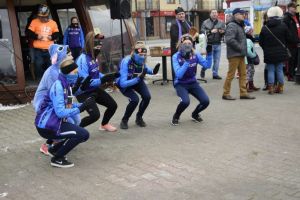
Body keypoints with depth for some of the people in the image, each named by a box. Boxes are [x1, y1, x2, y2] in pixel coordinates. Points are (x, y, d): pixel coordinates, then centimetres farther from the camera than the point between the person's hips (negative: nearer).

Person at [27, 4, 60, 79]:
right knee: (38, 65, -4)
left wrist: (52, 37, -9)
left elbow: (57, 34, 11)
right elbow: (29, 33, -1)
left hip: (49, 49, 2)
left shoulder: (53, 23, 7)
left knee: (50, 66, 9)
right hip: (38, 49, -2)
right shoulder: (34, 22, 1)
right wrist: (36, 36, -17)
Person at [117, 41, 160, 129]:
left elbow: (144, 68, 4)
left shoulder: (141, 61, -22)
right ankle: (124, 120, -1)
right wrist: (138, 79, -50)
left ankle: (139, 118, 12)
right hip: (124, 83, -5)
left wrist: (153, 71, -17)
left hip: (137, 80, 5)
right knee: (134, 99, -25)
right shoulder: (126, 62, -38)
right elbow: (123, 83, -40)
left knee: (147, 97, -12)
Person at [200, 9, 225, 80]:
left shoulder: (221, 23, 11)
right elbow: (202, 31, -8)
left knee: (217, 60, 6)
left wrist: (222, 32, -10)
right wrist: (210, 31, -17)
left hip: (218, 44, 4)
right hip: (209, 44, -4)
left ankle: (215, 74, 16)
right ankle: (203, 70, 24)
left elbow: (224, 31, 12)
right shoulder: (205, 22, 1)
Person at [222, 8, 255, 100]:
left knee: (243, 74, 10)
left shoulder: (240, 25, 20)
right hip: (234, 54, -10)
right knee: (231, 74, -4)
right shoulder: (232, 26, -13)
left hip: (241, 54, 10)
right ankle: (225, 94, 4)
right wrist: (239, 47, -17)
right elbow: (229, 40, -25)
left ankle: (243, 93, 15)